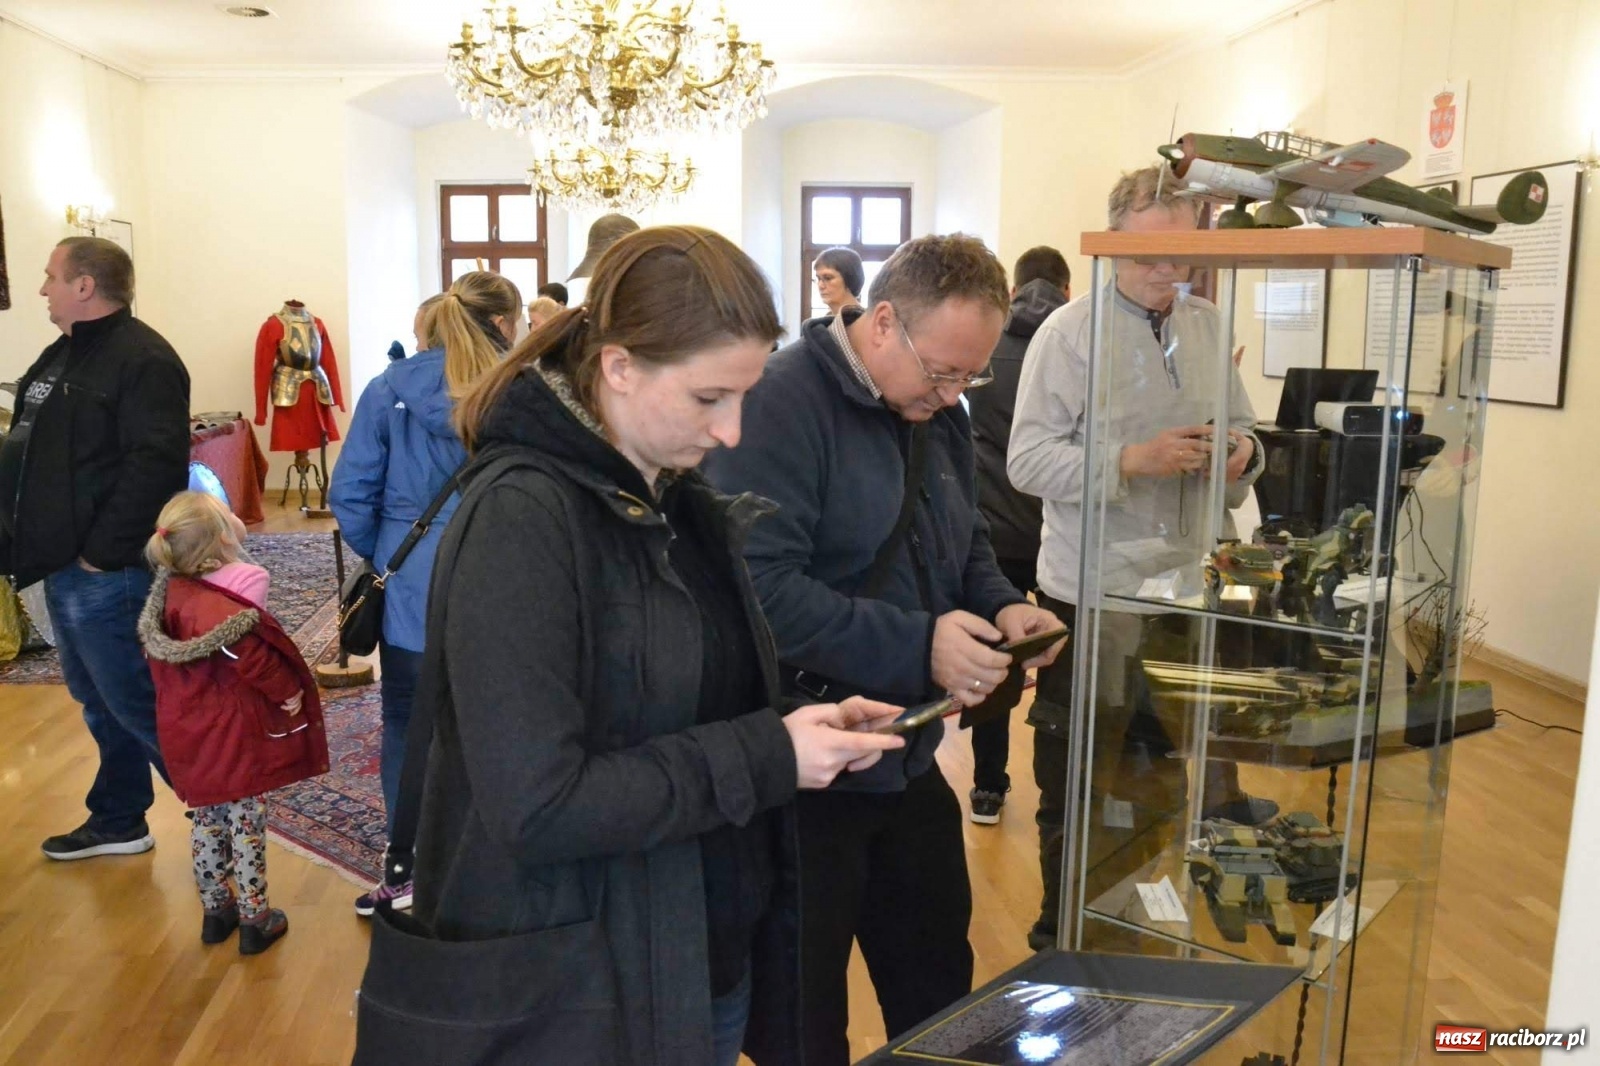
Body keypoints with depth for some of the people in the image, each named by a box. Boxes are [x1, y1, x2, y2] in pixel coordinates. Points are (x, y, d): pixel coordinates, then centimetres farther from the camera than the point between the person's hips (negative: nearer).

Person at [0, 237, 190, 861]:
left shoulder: (143, 359, -16)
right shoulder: (63, 355, 16)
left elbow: (155, 464, -26)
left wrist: (102, 551, -23)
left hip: (106, 574, -10)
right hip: (64, 568, 10)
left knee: (136, 705, -3)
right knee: (102, 703, 18)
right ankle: (118, 822, 31)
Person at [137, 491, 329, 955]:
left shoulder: (171, 592, -2)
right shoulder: (230, 610, -26)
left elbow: (159, 656, 8)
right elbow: (258, 663, -27)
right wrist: (290, 692, -10)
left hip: (191, 733, 7)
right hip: (235, 734, -7)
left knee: (207, 820, 20)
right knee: (246, 825, 6)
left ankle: (215, 909, 33)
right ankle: (254, 920, 17)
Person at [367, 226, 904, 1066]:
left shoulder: (677, 498, 3)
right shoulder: (521, 518, -22)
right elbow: (536, 807, -26)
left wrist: (802, 726, -5)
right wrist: (767, 759, -22)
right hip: (581, 987, -7)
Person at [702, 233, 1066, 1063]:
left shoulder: (938, 416, 7)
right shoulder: (781, 404, -20)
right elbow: (758, 588, -29)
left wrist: (1002, 606, -3)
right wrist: (917, 647, -30)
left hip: (906, 761, 8)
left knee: (939, 988, 22)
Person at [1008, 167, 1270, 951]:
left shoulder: (1208, 325, 8)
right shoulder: (1070, 332, -9)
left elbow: (1239, 427, 16)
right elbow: (1028, 459, -16)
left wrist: (1241, 451, -7)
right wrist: (1134, 458, -26)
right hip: (1091, 592, -5)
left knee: (1171, 763, 16)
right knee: (1078, 778, 9)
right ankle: (1062, 930, 28)